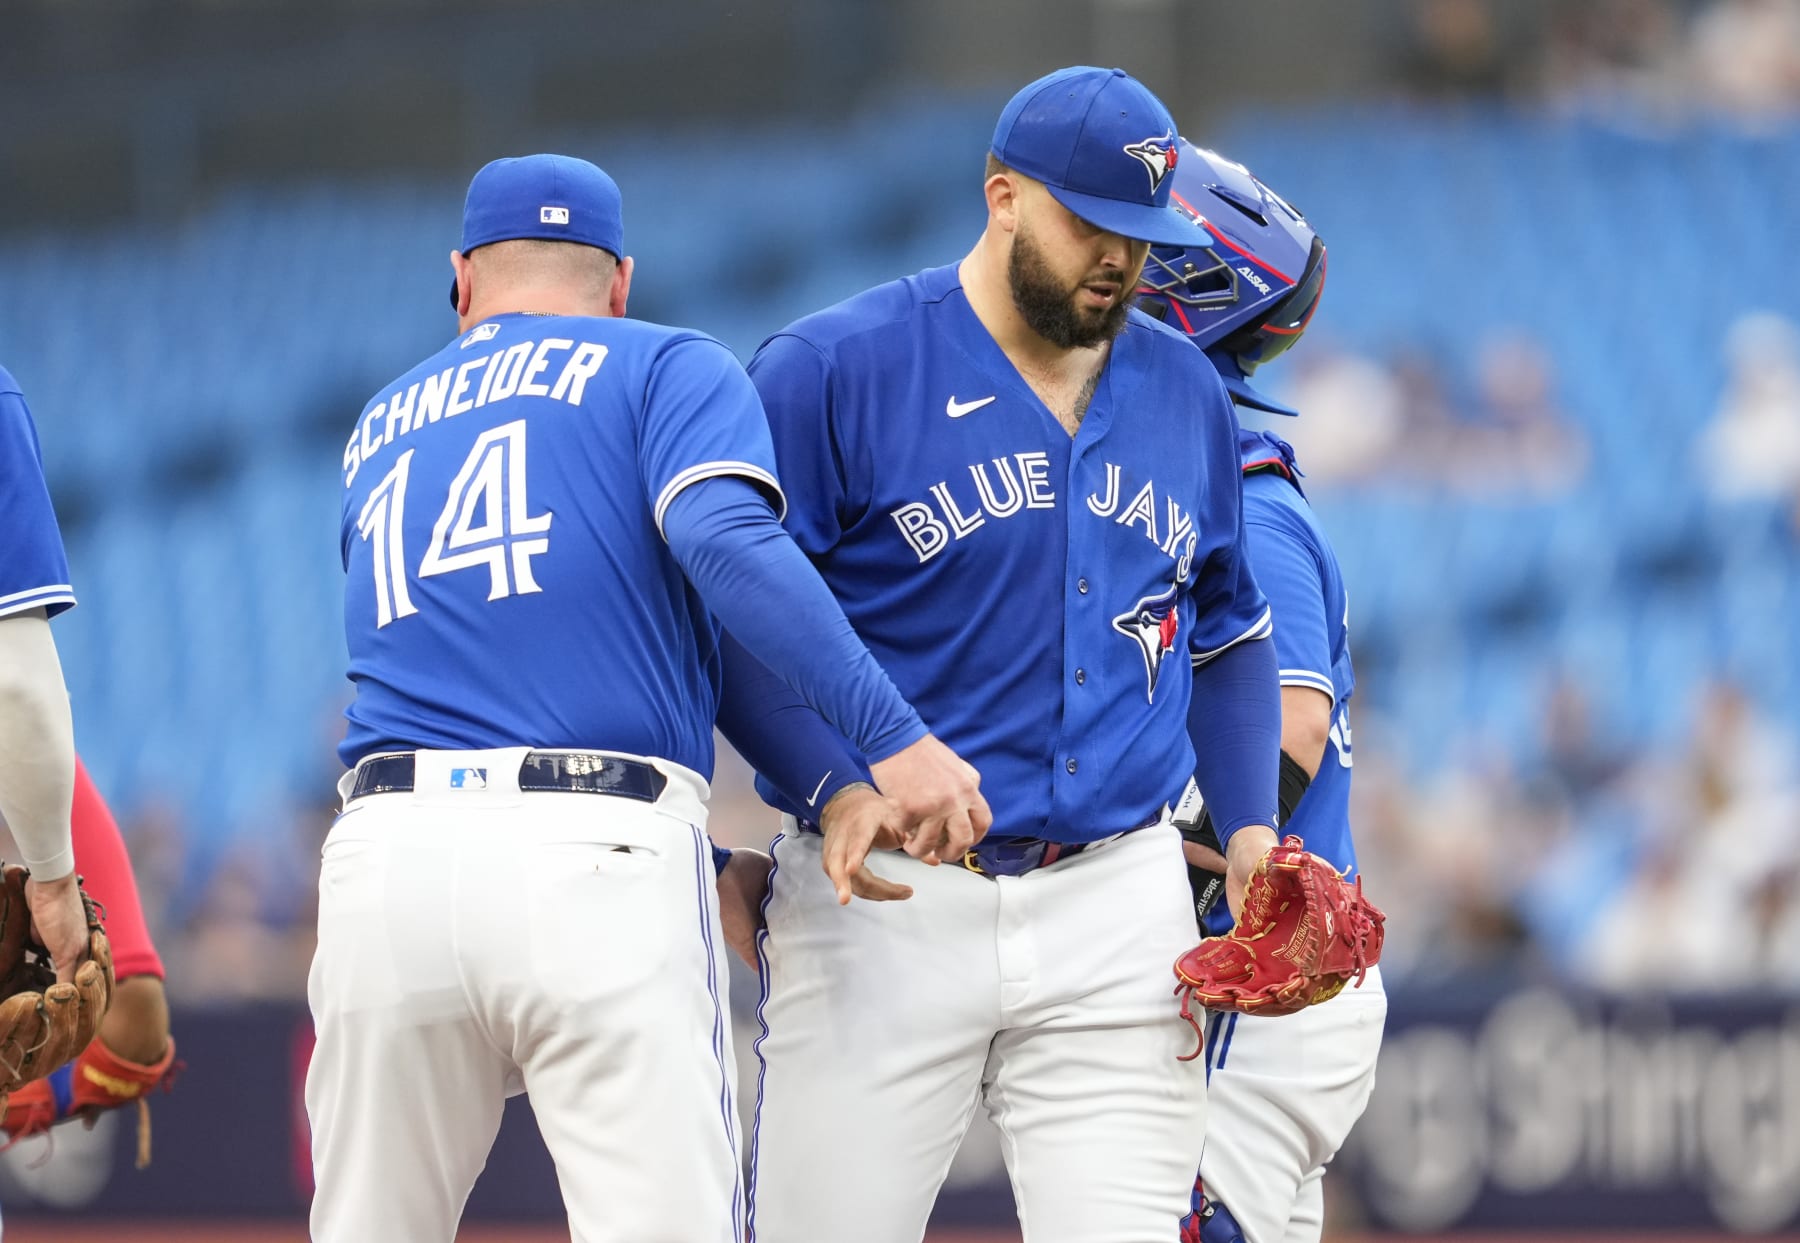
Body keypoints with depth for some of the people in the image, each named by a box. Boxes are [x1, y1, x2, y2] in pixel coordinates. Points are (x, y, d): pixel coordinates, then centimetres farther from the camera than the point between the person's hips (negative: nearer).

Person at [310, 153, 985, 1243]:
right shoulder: (668, 367, 10)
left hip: (386, 856, 4)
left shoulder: (381, 429, 26)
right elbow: (725, 541, -11)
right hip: (595, 863, -4)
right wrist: (894, 735, -16)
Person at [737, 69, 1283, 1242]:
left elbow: (1226, 632, 25)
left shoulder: (1186, 394, 13)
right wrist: (838, 793, -21)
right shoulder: (831, 372, -4)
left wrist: (1250, 827, 11)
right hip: (886, 900, -4)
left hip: (1117, 912, 4)